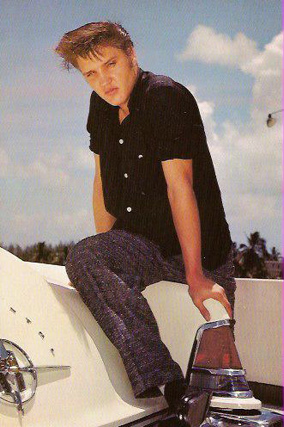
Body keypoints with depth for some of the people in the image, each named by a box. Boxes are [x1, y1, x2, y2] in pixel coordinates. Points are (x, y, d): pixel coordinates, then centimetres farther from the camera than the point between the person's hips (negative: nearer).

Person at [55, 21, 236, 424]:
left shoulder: (164, 96, -14)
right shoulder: (101, 106, 9)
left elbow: (179, 184, -21)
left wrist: (195, 276, -22)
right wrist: (105, 250, 5)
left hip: (200, 251, -6)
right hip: (141, 242, 6)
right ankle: (163, 384, -14)